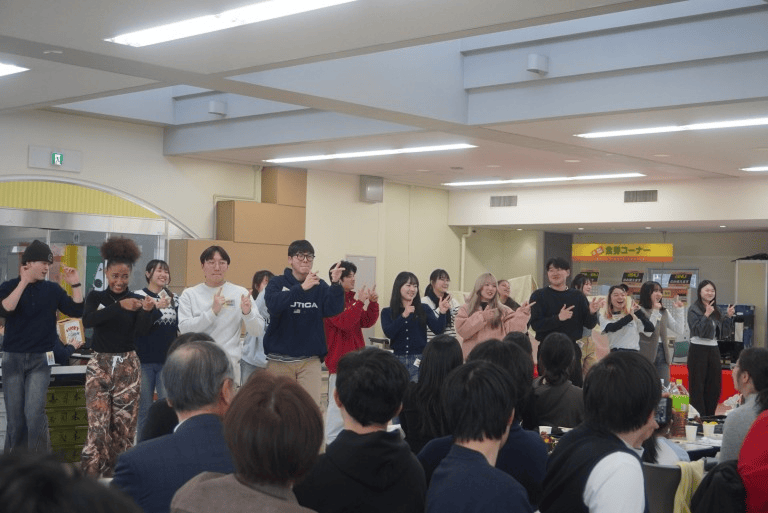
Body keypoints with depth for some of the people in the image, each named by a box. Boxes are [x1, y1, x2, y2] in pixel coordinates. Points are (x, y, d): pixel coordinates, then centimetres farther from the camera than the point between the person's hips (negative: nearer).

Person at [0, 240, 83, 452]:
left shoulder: (52, 289, 4)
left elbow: (77, 311, 0)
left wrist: (75, 284, -8)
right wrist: (24, 282, -17)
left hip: (40, 359, 0)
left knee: (35, 414, -13)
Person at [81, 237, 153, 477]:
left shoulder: (136, 299, 4)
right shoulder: (96, 297, 5)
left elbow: (142, 331, -9)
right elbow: (87, 320, -15)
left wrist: (147, 312, -29)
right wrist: (120, 306, -27)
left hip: (127, 365, 1)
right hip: (100, 364, -1)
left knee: (124, 424, 0)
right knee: (98, 424, -10)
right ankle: (90, 476, -5)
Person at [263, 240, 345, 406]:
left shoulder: (319, 286, 6)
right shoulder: (277, 283, 1)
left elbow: (333, 309, -9)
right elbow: (273, 303, -20)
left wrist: (336, 285, -27)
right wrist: (302, 288, -33)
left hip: (310, 360, 1)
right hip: (279, 359, 0)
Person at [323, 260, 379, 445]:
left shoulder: (351, 298, 14)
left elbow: (367, 322, 12)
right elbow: (345, 322, -24)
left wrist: (373, 303, -3)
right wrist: (360, 302, -24)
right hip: (339, 358, -8)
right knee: (338, 402, -6)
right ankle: (332, 441, 1)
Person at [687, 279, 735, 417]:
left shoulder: (716, 311, 12)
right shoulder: (694, 309, -5)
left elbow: (724, 333, 11)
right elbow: (698, 331, -15)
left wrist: (728, 317, 0)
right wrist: (706, 315, -21)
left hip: (714, 350, 6)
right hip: (698, 350, -6)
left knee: (714, 386, 7)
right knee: (697, 386, -3)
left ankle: (710, 417, 17)